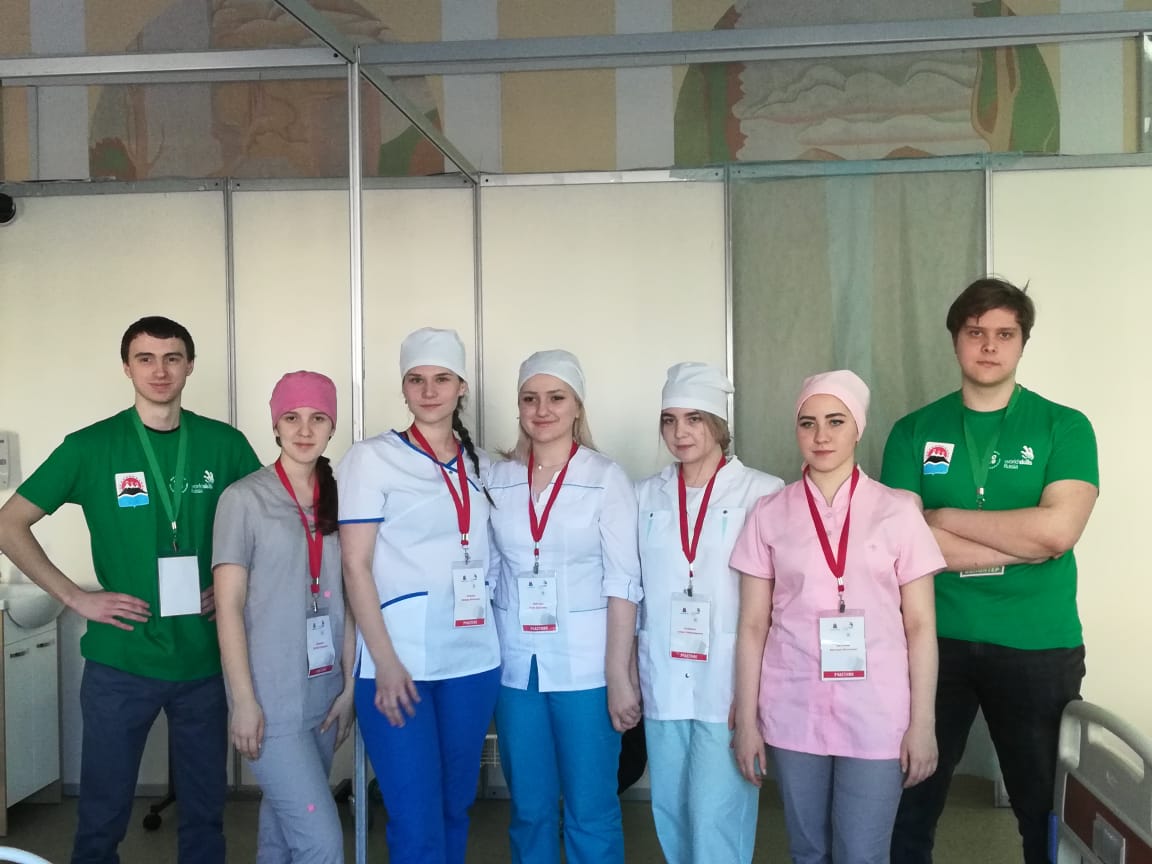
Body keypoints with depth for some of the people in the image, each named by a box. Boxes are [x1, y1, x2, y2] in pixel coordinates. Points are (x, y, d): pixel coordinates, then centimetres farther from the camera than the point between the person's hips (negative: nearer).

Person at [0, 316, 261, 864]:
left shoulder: (225, 444, 0)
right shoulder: (90, 447, -4)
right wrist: (75, 597, -7)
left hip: (206, 658, 2)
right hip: (121, 659, -1)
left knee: (205, 809, 13)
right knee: (102, 817, 9)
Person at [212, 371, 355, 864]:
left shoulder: (338, 499, 8)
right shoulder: (244, 498, -7)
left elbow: (345, 602, 10)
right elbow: (228, 605, -8)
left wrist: (349, 686, 6)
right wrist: (244, 699, -12)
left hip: (324, 693, 5)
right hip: (270, 698, -5)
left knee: (285, 824, 15)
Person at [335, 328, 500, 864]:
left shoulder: (481, 466, 11)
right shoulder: (371, 458, -3)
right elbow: (355, 566, -8)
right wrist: (385, 663, -13)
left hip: (473, 659, 5)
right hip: (400, 662, -5)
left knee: (455, 806, 14)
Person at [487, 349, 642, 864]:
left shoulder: (606, 478, -4)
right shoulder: (498, 479, 5)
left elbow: (623, 583, -8)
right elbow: (487, 575, 9)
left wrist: (620, 676, -12)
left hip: (585, 666, -3)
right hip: (516, 666, 3)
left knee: (591, 813, 4)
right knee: (529, 809, 13)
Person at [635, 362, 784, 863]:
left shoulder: (764, 494, -7)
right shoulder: (645, 497, 7)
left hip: (730, 682, -4)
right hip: (664, 682, 5)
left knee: (716, 818, -3)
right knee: (671, 813, 13)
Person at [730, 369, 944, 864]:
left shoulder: (898, 512, -1)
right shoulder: (769, 515, 2)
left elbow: (920, 625, 1)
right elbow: (753, 625, 3)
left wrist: (922, 723, -2)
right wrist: (745, 720, 1)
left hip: (876, 714, -1)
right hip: (793, 712, 1)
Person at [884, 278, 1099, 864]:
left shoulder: (1064, 427, -2)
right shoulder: (913, 432, 1)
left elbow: (1058, 529, -17)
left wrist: (943, 516, -11)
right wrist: (1026, 544, -14)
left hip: (1039, 647, -1)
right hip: (935, 639, 1)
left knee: (1048, 811, 14)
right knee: (911, 805, 13)